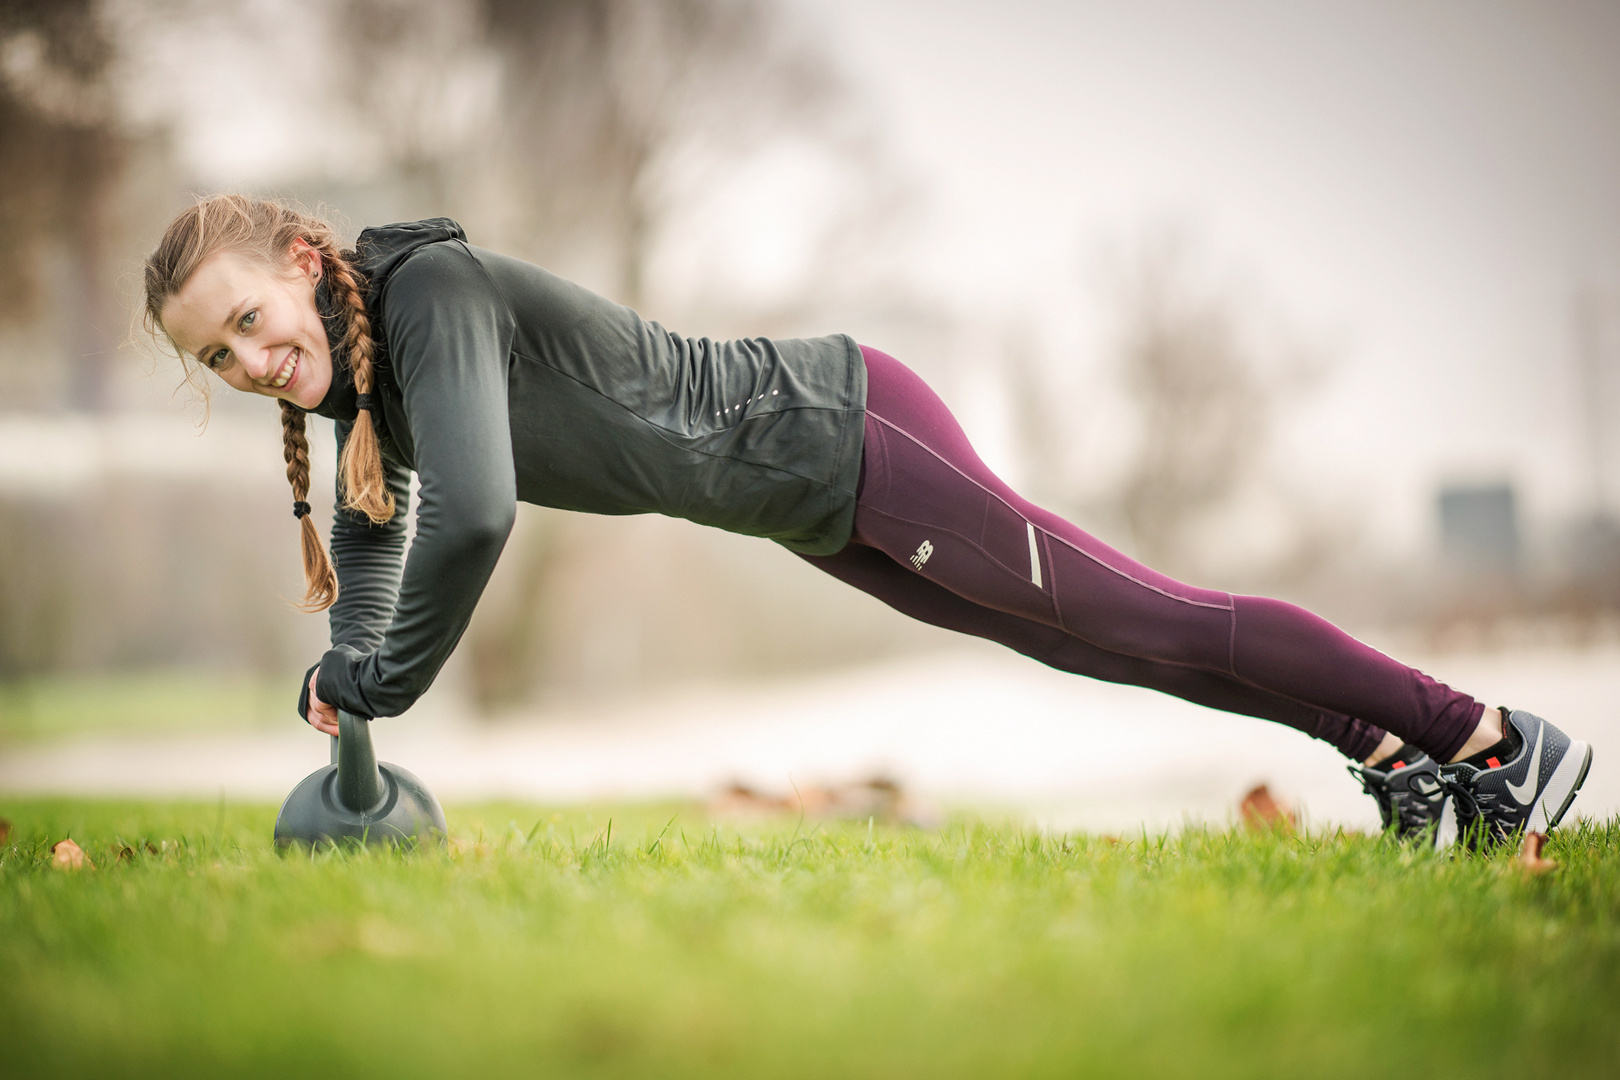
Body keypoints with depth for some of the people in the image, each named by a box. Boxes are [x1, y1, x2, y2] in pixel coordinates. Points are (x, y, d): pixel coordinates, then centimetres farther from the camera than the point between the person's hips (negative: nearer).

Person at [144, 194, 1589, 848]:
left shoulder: (429, 290, -27)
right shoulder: (356, 363, 1)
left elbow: (472, 517, -38)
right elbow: (373, 527, 22)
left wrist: (386, 686, -25)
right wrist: (345, 664, 12)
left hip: (845, 441, -8)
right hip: (813, 508, 8)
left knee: (1149, 623, 2)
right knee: (1112, 642, 18)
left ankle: (1488, 738, 16)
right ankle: (1397, 755, 31)